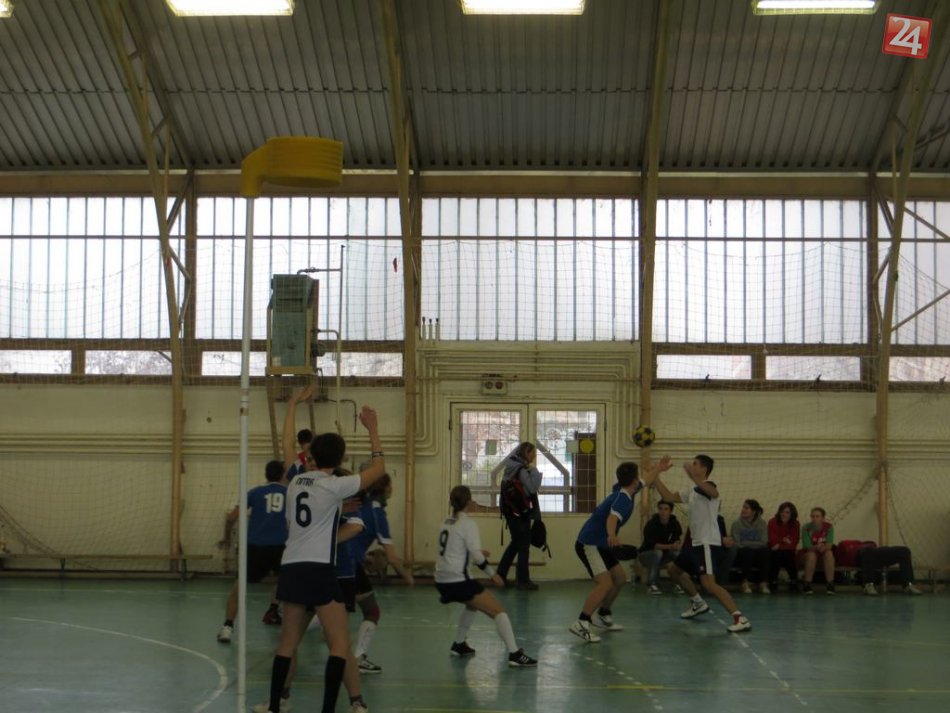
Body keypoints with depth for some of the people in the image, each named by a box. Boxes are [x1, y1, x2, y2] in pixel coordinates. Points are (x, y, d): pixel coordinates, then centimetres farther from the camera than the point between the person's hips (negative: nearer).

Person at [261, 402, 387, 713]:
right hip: (318, 569, -7)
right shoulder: (334, 486, -7)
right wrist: (373, 429, 8)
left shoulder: (295, 483, 10)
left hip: (291, 568, 7)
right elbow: (378, 468, 1)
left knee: (288, 642, 15)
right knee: (340, 645, -2)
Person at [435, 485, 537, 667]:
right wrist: (492, 574, -2)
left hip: (442, 581, 9)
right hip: (458, 581, -9)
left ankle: (459, 644, 36)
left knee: (473, 604, 34)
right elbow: (477, 557, -16)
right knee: (498, 611, -7)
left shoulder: (447, 523, 13)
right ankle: (514, 654, -18)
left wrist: (477, 553, 36)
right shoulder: (468, 524, -11)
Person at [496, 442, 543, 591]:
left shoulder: (511, 465, 5)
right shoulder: (522, 470, -20)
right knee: (524, 545, 1)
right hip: (520, 512, -9)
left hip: (510, 510, 9)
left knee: (516, 542, 19)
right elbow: (533, 488, -26)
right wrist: (534, 469, -21)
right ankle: (523, 580, 6)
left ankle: (500, 575, 21)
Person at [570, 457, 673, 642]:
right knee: (605, 583, -22)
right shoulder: (623, 499, -23)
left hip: (601, 545, 10)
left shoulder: (623, 492, 5)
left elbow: (643, 479, 27)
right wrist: (611, 535, -62)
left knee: (620, 578, 16)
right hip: (589, 544, -10)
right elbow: (612, 518, -44)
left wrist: (659, 469, 36)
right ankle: (580, 624, -26)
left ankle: (602, 616, 30)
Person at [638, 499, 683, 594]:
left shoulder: (675, 523, -10)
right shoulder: (651, 524, -23)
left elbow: (678, 542, -12)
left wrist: (677, 545, -37)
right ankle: (651, 585, -28)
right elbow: (652, 544, -30)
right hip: (646, 554, -4)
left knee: (678, 553, -24)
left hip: (664, 553, 4)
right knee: (657, 553, -36)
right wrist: (670, 546, -41)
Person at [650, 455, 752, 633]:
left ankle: (740, 618, -26)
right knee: (675, 570, 24)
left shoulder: (707, 486, -13)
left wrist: (693, 476, -51)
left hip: (708, 543, -10)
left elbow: (714, 493, -39)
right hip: (696, 543, 10)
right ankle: (698, 603, 36)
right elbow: (669, 497, 23)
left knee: (708, 583, -23)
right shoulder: (692, 491, 16)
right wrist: (656, 478, 17)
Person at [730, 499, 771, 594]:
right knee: (748, 551, -34)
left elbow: (764, 542, -9)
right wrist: (754, 544, -12)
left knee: (765, 550, -30)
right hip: (742, 555, -2)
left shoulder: (762, 524, 1)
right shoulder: (737, 524, -5)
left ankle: (763, 583, -22)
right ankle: (745, 583, -27)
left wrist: (745, 543, -12)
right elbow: (737, 544, -10)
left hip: (758, 556, 2)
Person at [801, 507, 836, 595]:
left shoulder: (829, 527, -12)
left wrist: (823, 547, -44)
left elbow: (829, 545, -20)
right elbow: (807, 546, -21)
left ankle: (830, 584, -29)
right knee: (811, 554, -35)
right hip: (810, 551, -1)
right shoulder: (806, 528, -16)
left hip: (825, 551, 1)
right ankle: (807, 584, -27)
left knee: (829, 553, -32)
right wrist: (816, 547, -43)